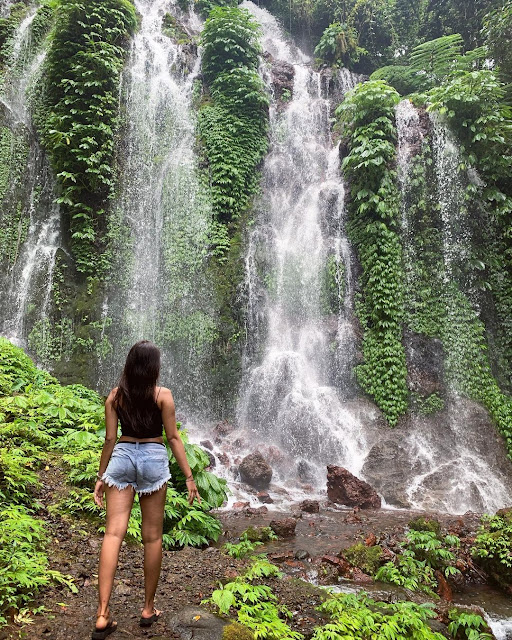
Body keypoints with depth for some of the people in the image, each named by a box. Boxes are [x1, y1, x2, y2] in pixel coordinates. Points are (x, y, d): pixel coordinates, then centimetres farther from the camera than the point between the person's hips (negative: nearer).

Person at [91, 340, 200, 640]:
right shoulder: (163, 395, -7)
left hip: (122, 457, 2)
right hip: (154, 459, -2)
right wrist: (189, 476, -4)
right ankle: (149, 608, 21)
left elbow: (110, 438, 2)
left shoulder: (115, 395, 1)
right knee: (153, 536, 9)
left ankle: (103, 615, -2)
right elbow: (173, 437, -8)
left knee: (113, 533, 1)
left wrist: (101, 477, 11)